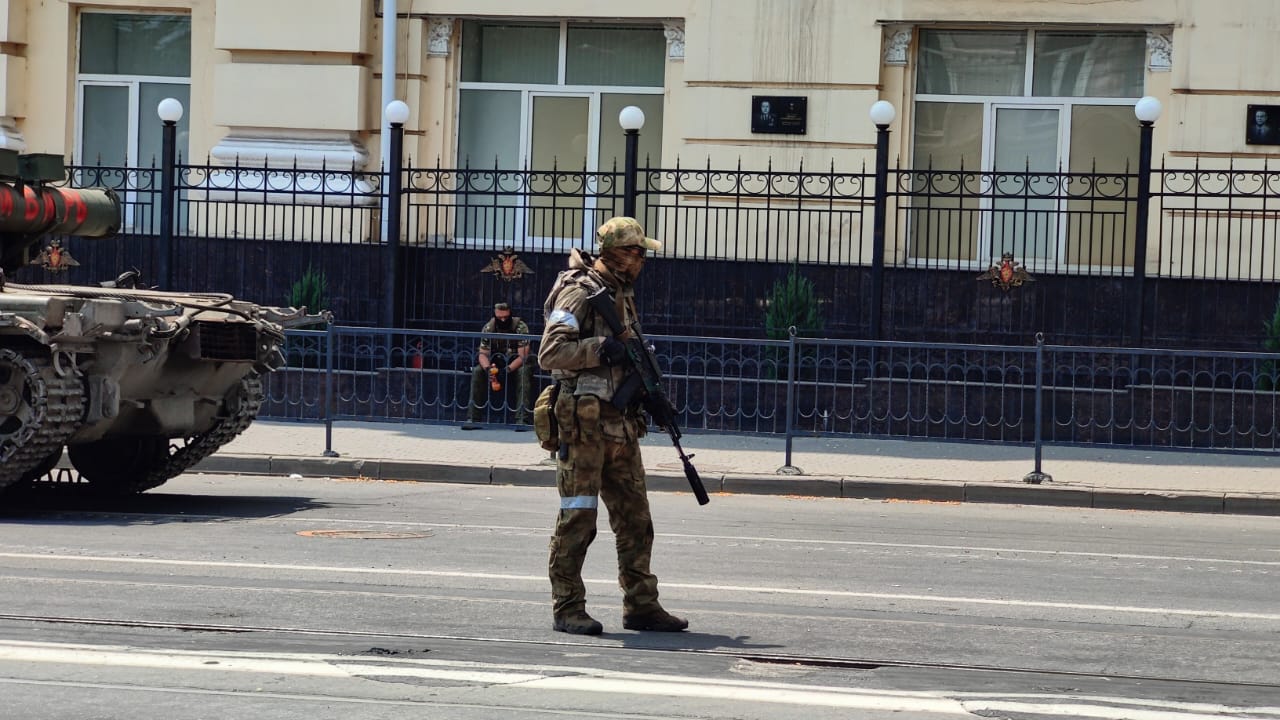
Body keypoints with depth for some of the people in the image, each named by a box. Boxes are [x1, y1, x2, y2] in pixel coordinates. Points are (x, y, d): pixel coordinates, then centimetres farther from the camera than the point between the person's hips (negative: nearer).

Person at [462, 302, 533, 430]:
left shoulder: (520, 327, -19)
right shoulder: (488, 328, -9)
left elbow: (523, 356, -24)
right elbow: (483, 354, -9)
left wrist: (507, 370, -38)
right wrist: (487, 368, -31)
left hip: (516, 364, -3)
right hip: (496, 363, 3)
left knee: (524, 372, -36)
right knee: (477, 371, -22)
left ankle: (522, 419, -41)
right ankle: (472, 418, -23)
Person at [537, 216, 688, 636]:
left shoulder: (623, 294, 17)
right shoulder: (579, 293, -10)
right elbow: (550, 353, -18)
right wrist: (600, 348, -25)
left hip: (621, 423, 9)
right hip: (584, 423, -9)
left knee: (635, 517, 9)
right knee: (578, 517, -5)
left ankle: (641, 605, 15)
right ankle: (567, 609, 0)